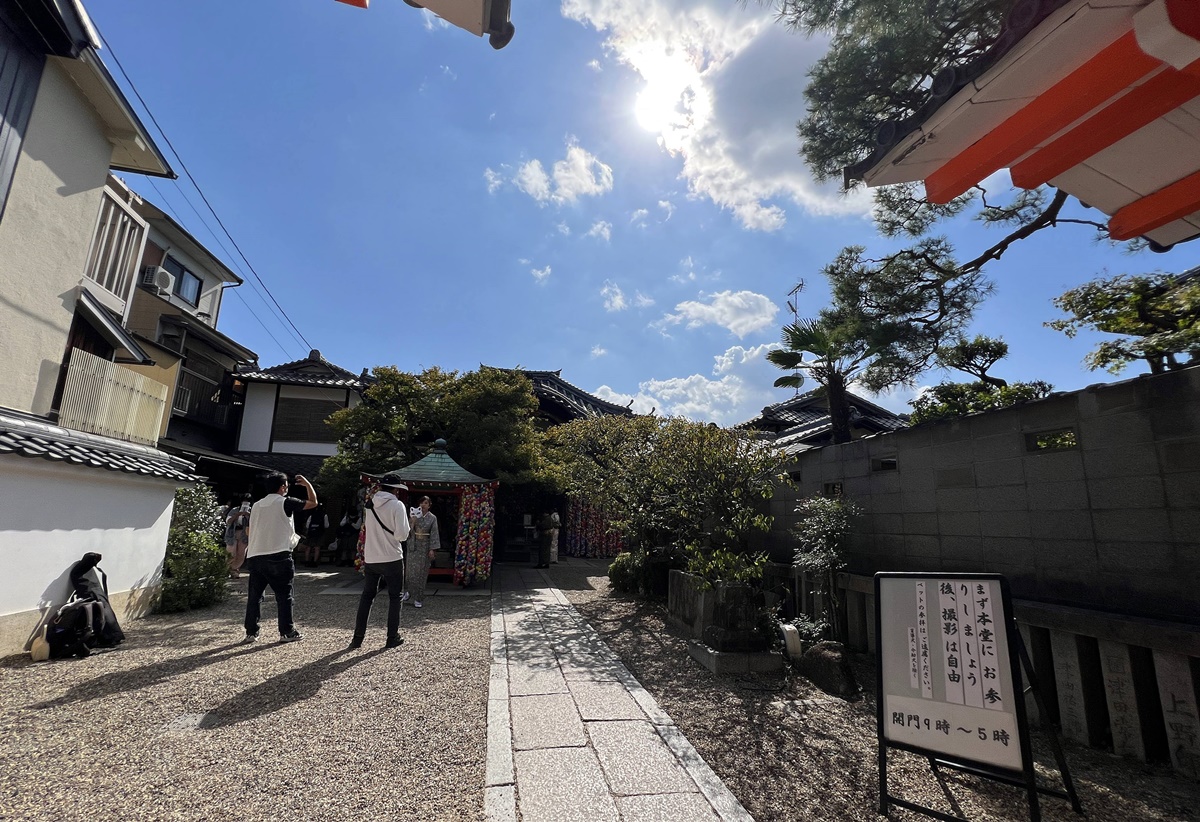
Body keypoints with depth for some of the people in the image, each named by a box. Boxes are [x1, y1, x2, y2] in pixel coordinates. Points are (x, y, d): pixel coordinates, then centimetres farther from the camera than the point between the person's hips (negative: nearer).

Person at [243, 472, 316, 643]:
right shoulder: (285, 502, -5)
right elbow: (313, 503, -1)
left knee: (254, 595, 13)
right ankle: (287, 632, 7)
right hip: (278, 557, -6)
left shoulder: (256, 505, 13)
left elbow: (249, 531, 16)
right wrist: (307, 484, 11)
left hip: (255, 557, 6)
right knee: (284, 595, 3)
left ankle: (251, 632, 18)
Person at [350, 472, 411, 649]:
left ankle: (358, 637, 19)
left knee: (366, 596, 18)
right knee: (396, 597, 10)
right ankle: (392, 638, 12)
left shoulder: (369, 504, 5)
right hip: (392, 558, -5)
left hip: (370, 558, 5)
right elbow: (402, 534, -18)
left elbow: (367, 528, 17)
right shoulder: (397, 505, -13)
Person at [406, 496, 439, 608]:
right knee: (412, 570, 4)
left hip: (425, 546, -1)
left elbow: (434, 533, -4)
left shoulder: (432, 518, -1)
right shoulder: (415, 514, 2)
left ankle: (418, 599, 9)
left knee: (422, 572, 1)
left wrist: (432, 549, -11)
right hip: (414, 545, 1)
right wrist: (413, 520, -21)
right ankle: (410, 591, 30)